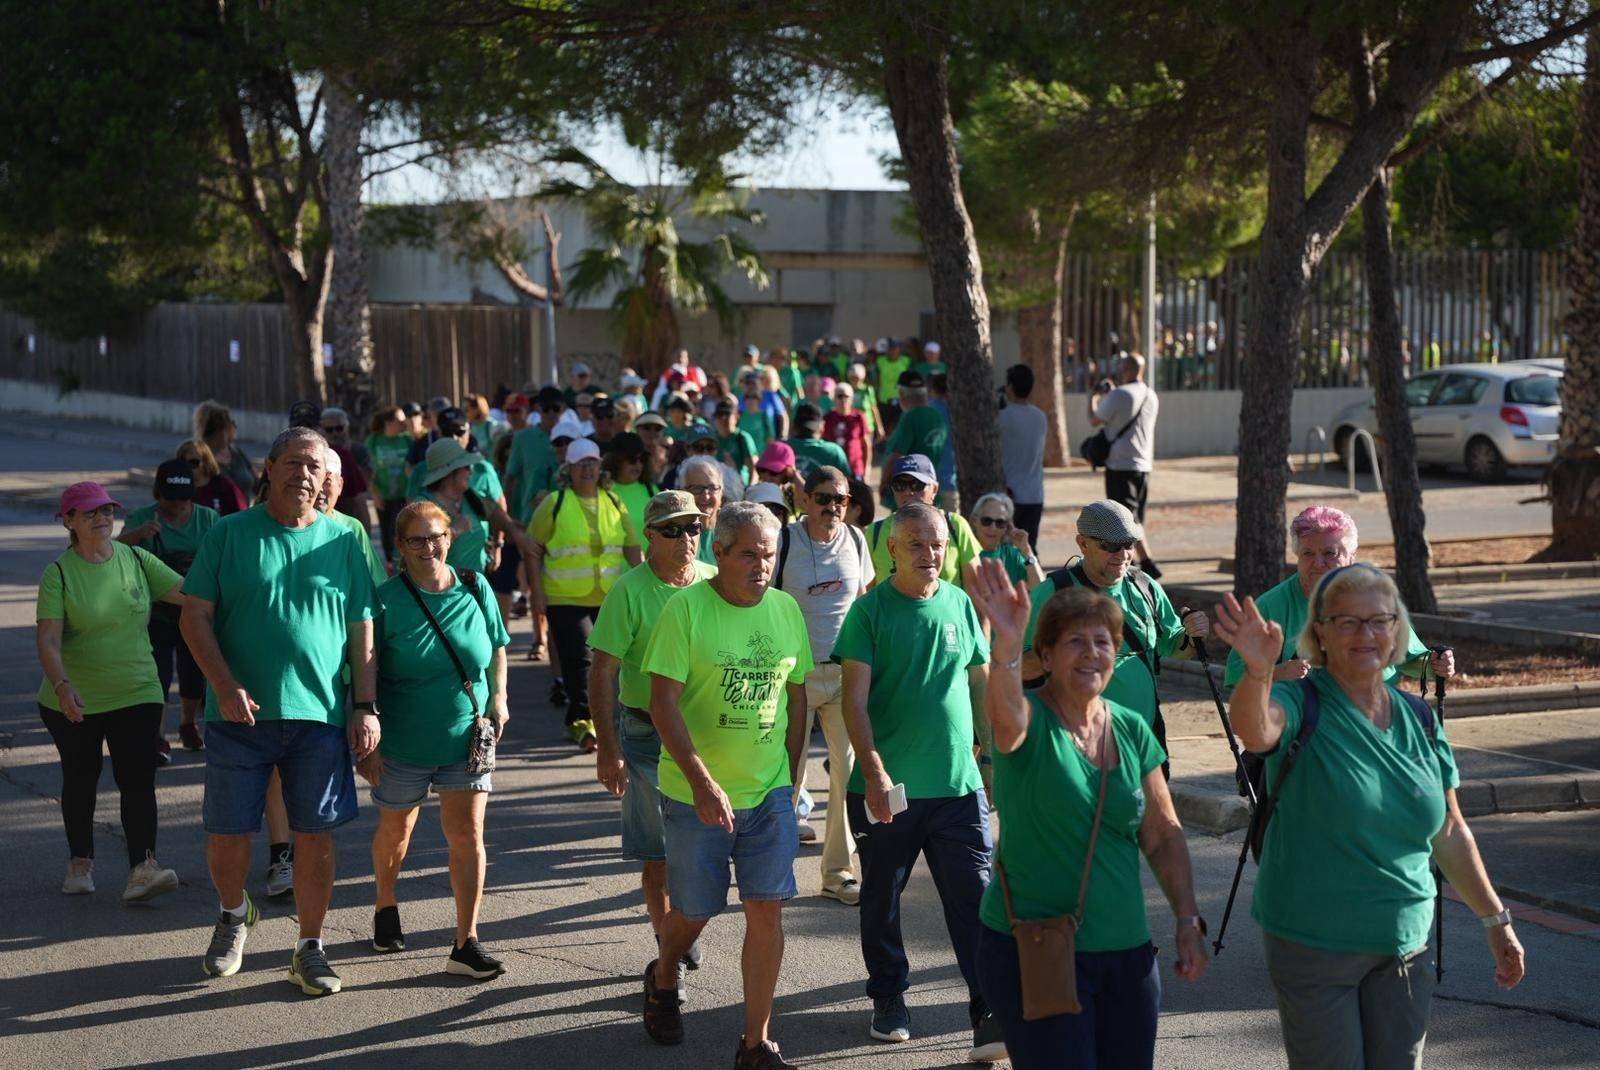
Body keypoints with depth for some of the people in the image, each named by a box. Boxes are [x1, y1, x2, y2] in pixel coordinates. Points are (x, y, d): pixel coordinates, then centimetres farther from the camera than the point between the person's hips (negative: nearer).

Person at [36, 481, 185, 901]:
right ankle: (80, 863, 31)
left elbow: (188, 592, -1)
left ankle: (142, 868, -14)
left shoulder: (136, 559, 0)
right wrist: (62, 686, -32)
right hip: (75, 701, -1)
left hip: (136, 694, 1)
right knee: (80, 780, 14)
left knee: (138, 780, -9)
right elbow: (47, 639, -18)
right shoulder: (59, 573, -10)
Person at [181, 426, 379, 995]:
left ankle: (310, 949, 17)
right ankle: (234, 913, 34)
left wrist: (365, 706, 1)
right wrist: (226, 687, -14)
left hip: (320, 715, 1)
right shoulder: (229, 534, 1)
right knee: (227, 832, 4)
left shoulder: (343, 541, 7)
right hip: (241, 713, -1)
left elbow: (361, 631, 8)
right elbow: (195, 616, -1)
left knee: (315, 835, 4)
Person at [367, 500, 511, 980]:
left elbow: (497, 649, 13)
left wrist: (498, 698, -1)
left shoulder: (475, 589, -2)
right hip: (403, 743, -1)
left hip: (466, 739, 1)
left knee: (468, 834, -7)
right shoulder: (386, 599, -11)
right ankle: (386, 907, 45)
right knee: (396, 829, 18)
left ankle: (466, 944, -3)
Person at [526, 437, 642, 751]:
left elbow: (631, 546, 11)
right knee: (578, 657, -10)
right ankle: (581, 720, -5)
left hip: (608, 597, 4)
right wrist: (537, 592, -7)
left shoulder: (613, 502, 7)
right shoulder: (554, 504, -4)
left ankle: (580, 719, 25)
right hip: (565, 598, -4)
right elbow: (533, 550, -1)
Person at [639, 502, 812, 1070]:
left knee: (766, 911, -2)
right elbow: (663, 702, -17)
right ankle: (662, 980, 44)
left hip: (769, 792, 3)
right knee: (692, 912, 11)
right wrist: (703, 782, -24)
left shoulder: (786, 609, 2)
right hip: (696, 794, -3)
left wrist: (791, 777, 11)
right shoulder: (686, 608, -13)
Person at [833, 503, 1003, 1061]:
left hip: (958, 784, 2)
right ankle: (888, 999, 30)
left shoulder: (960, 604, 5)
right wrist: (874, 773, -18)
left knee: (974, 900, -4)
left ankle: (990, 1015, -3)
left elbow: (982, 684, 15)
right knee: (881, 898, 12)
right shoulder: (870, 610, -5)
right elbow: (855, 700, -10)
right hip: (886, 787, -2)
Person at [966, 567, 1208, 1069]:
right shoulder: (1029, 721, -10)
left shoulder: (1132, 730, 6)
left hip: (1126, 952, 5)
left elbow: (1163, 835, 11)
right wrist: (1007, 644, -55)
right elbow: (1005, 712, -36)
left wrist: (1188, 919, 3)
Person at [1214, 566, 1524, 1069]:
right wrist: (1258, 671, -57)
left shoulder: (1420, 720, 5)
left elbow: (1450, 834, 14)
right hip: (1314, 947, -5)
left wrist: (1496, 919, 14)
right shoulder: (1302, 706, -11)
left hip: (1404, 945, 5)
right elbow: (1255, 729, -36)